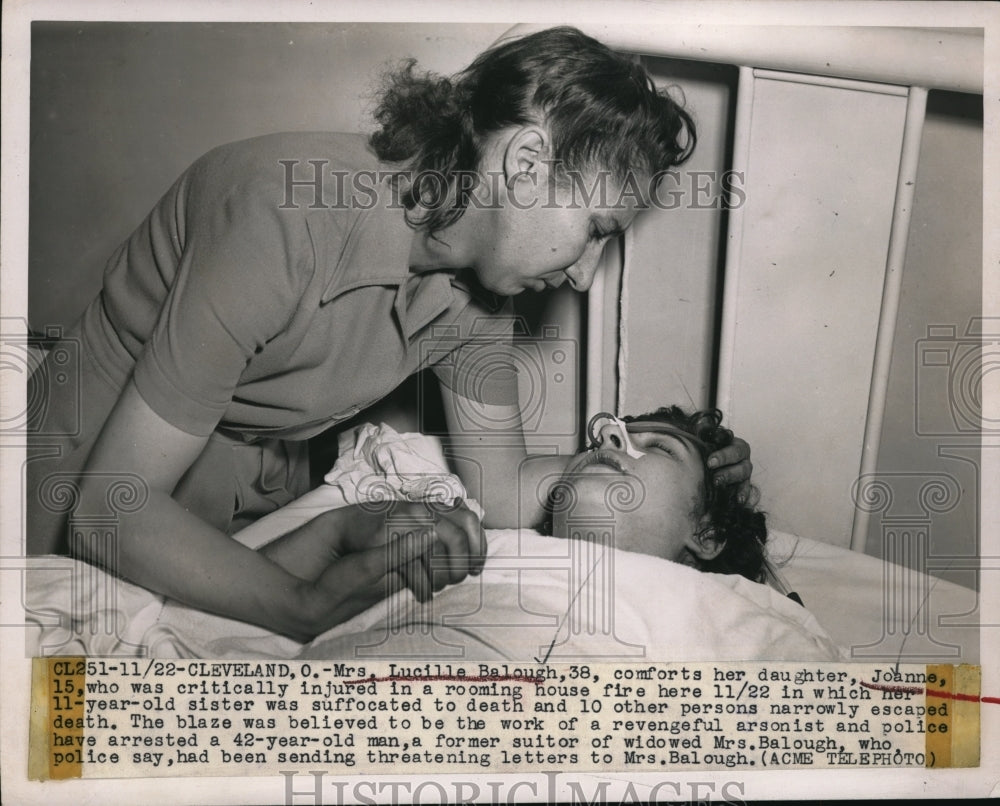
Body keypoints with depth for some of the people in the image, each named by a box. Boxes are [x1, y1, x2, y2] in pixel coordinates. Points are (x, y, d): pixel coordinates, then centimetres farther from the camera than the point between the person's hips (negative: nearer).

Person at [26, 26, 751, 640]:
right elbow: (111, 507, -33)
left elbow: (500, 494, -4)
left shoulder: (478, 290, -11)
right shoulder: (291, 217, -34)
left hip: (260, 500, 5)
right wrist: (310, 606, -45)